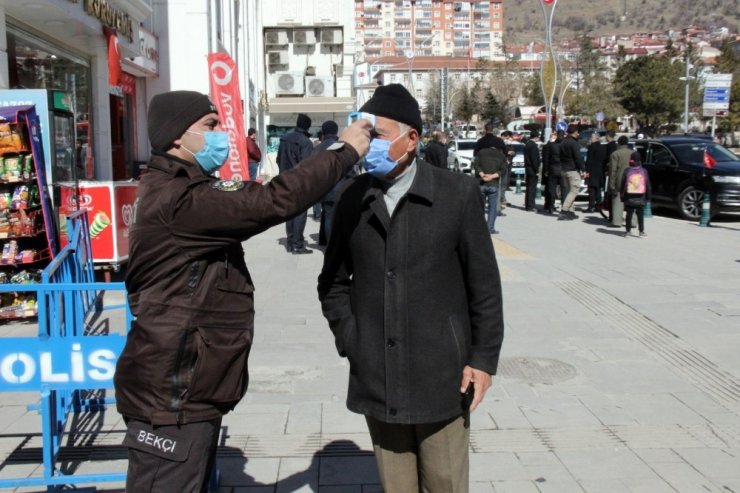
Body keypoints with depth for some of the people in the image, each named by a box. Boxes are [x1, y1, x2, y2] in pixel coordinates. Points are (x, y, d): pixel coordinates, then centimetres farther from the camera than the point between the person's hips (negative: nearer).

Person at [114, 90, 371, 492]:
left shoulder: (188, 191, 15)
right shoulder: (175, 199, -22)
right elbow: (274, 202, -27)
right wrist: (345, 151, -20)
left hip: (187, 392, 11)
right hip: (171, 398, -11)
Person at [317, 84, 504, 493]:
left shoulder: (457, 193, -5)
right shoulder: (353, 198, 3)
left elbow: (484, 284, -4)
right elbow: (333, 280, 11)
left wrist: (483, 358, -5)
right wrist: (348, 340, 1)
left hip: (440, 376, -2)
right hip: (375, 379, 3)